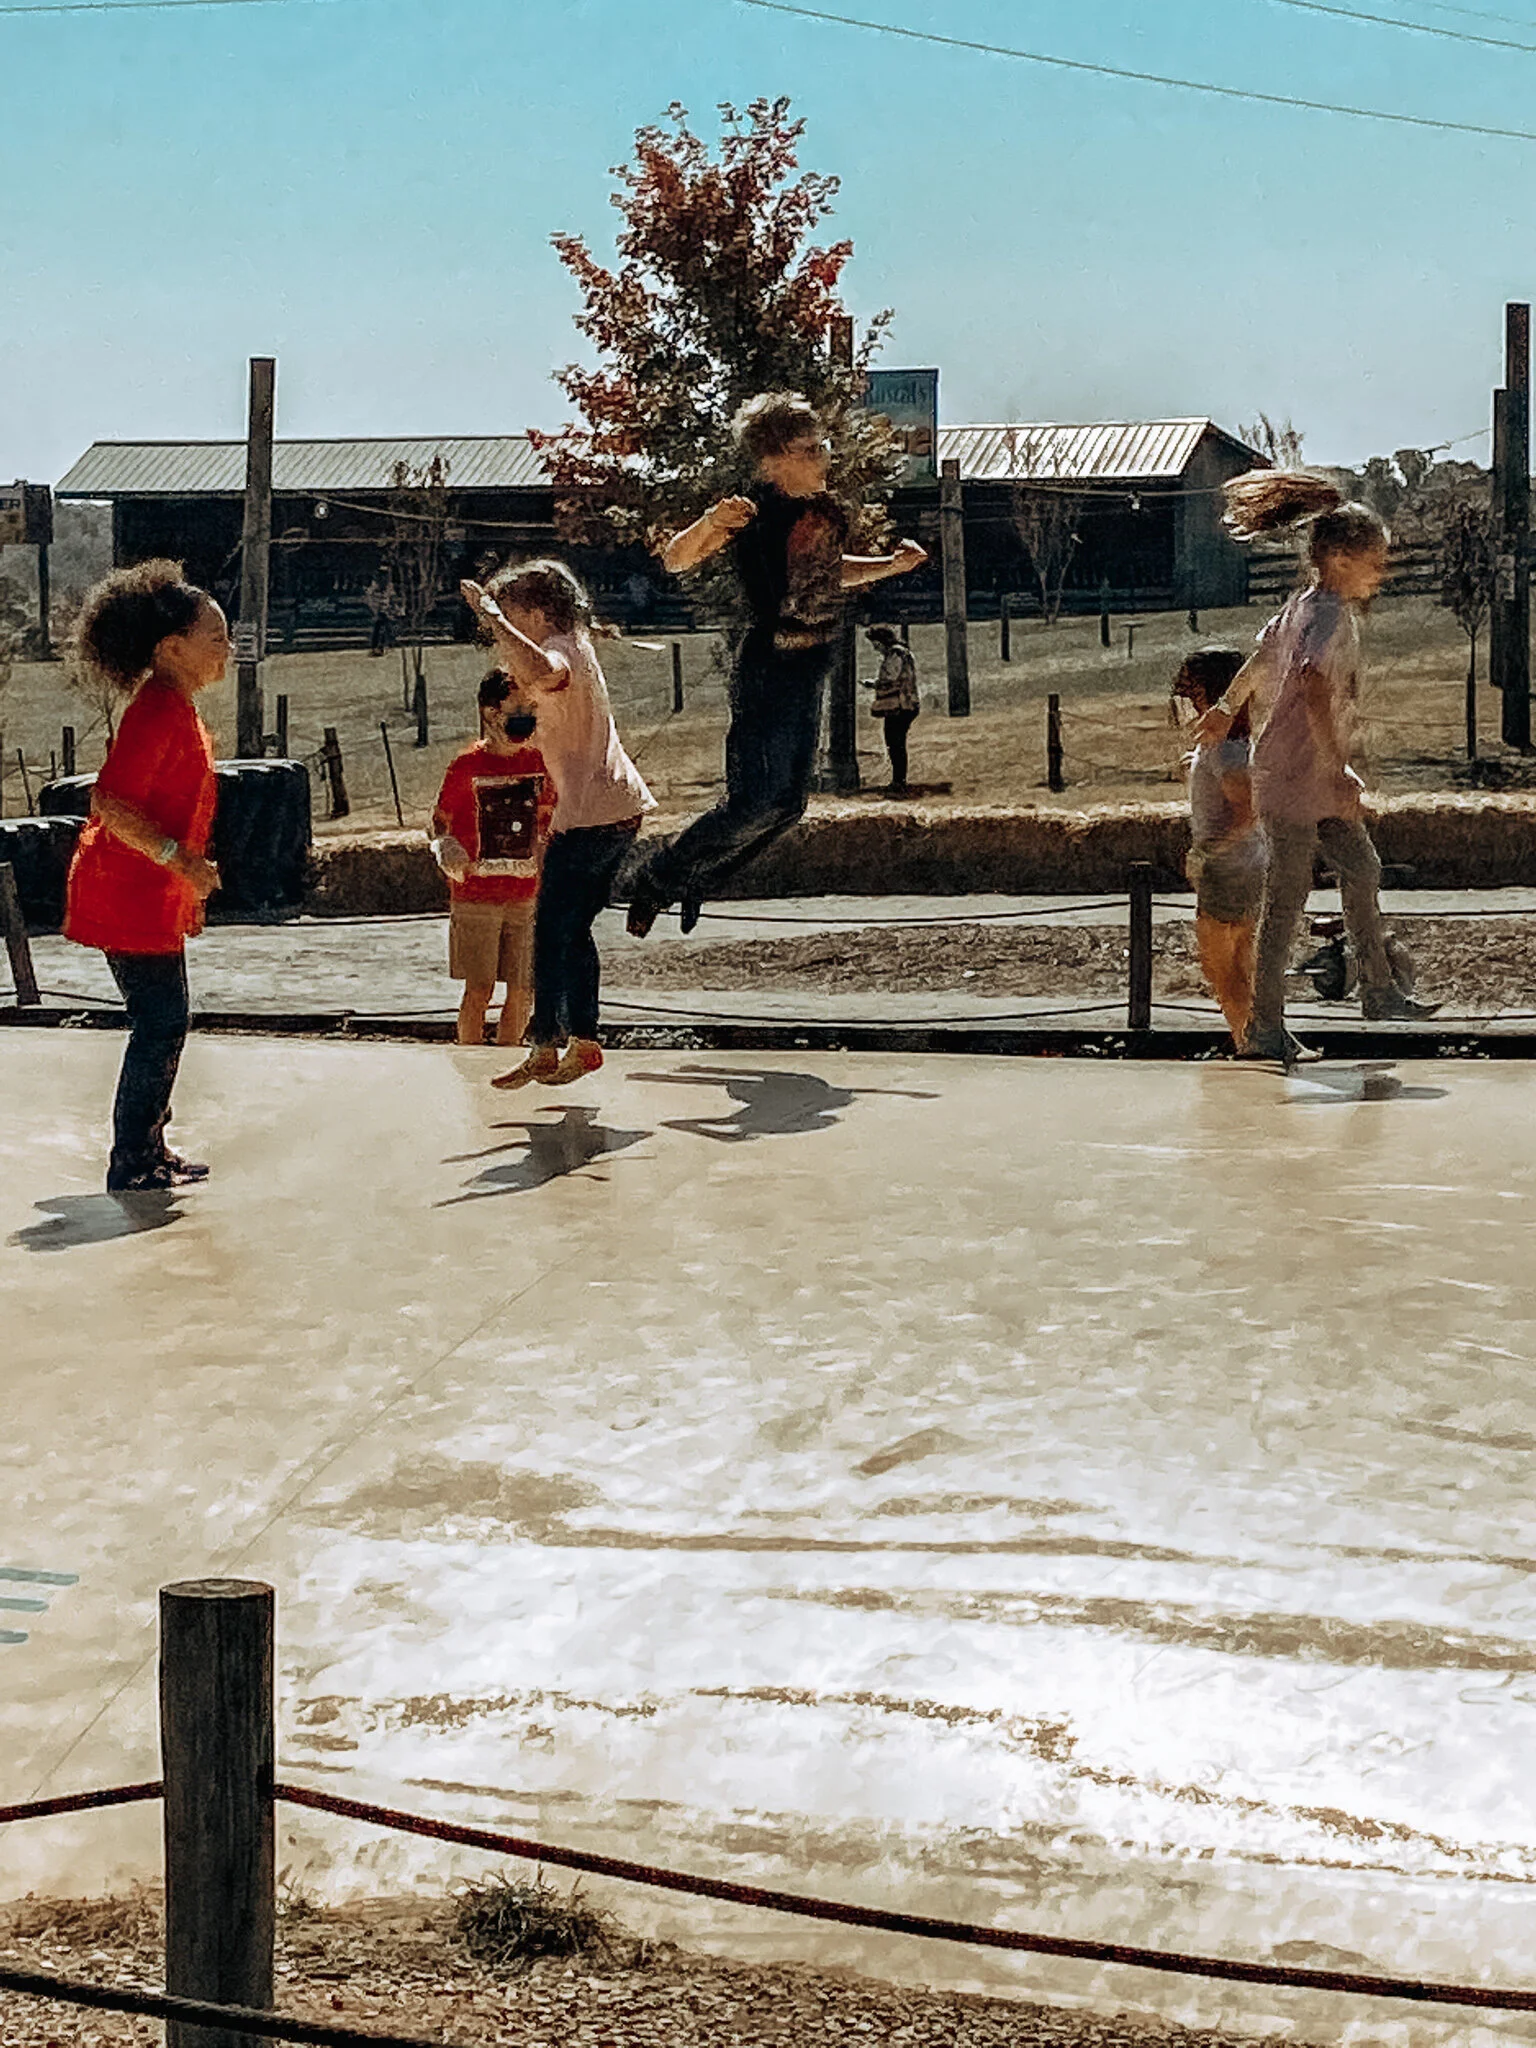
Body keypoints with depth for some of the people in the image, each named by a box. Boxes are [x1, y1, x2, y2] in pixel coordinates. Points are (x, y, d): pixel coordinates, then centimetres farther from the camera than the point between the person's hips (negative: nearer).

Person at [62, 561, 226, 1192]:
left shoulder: (175, 708, 13)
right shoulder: (157, 712, -20)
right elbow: (111, 804, -26)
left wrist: (187, 869, 24)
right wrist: (180, 859, -26)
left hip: (151, 895, 10)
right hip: (131, 896, -10)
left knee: (163, 1024, 15)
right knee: (161, 1025, -7)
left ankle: (148, 1152, 24)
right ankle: (133, 1165, 0)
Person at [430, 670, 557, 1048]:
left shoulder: (538, 761, 6)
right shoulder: (467, 765, -5)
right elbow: (440, 821, 2)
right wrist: (447, 851, -15)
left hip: (526, 894, 4)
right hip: (475, 894, -4)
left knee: (522, 991, 4)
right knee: (479, 989, -6)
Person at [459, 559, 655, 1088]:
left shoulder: (560, 653, -14)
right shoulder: (576, 647, 16)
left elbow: (537, 669, -41)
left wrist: (490, 614, -34)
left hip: (590, 815, -10)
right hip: (620, 807, 10)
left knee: (552, 930, -6)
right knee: (574, 929, 14)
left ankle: (544, 1050, -6)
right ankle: (583, 1041, 16)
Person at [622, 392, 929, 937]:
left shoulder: (824, 509, 8)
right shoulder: (755, 513, -15)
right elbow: (675, 560, -16)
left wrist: (891, 565, 15)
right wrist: (709, 523, -35)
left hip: (808, 674, 8)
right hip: (769, 671, -8)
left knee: (787, 804, 12)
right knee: (753, 803, -10)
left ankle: (693, 880, 27)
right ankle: (656, 879, 7)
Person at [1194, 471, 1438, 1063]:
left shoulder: (1304, 605, 11)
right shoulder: (1329, 615, -19)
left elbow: (1262, 659, 25)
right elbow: (1315, 690, -32)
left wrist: (1227, 708, 39)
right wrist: (1338, 774, -33)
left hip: (1318, 777, 10)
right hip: (1295, 775, -10)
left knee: (1362, 868, 15)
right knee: (1286, 900, -5)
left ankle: (1379, 993, 24)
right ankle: (1264, 1028, 1)